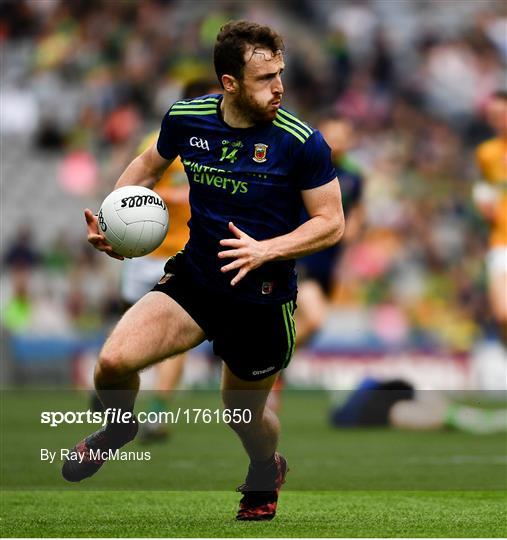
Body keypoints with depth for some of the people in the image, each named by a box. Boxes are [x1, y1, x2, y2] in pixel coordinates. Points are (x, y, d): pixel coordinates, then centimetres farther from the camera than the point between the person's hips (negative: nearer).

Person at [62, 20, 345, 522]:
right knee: (114, 360, -18)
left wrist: (264, 250, -26)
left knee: (244, 413, 13)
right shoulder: (186, 118, -7)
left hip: (262, 299, -2)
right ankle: (118, 426, 18)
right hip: (194, 278, 2)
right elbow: (149, 164, 15)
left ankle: (266, 470, 51)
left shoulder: (301, 143, -17)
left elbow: (331, 222, -11)